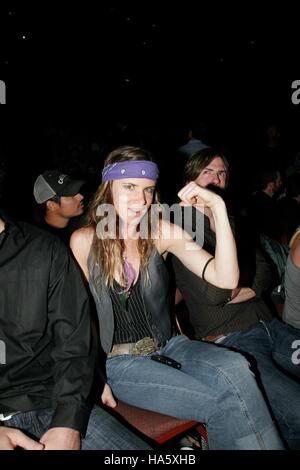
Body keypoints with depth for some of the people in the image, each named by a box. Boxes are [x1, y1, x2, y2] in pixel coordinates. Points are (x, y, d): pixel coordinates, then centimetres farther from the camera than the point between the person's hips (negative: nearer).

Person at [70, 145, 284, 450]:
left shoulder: (161, 232, -5)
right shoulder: (84, 241, -9)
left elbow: (225, 278, -15)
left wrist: (218, 208, -22)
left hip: (167, 346, 3)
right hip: (119, 362, -2)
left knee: (235, 369, -29)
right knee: (224, 403, -23)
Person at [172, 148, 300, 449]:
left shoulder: (229, 222, 18)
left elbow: (265, 270, 15)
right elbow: (214, 292, -17)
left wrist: (244, 292, -4)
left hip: (269, 325, 8)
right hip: (229, 339, -7)